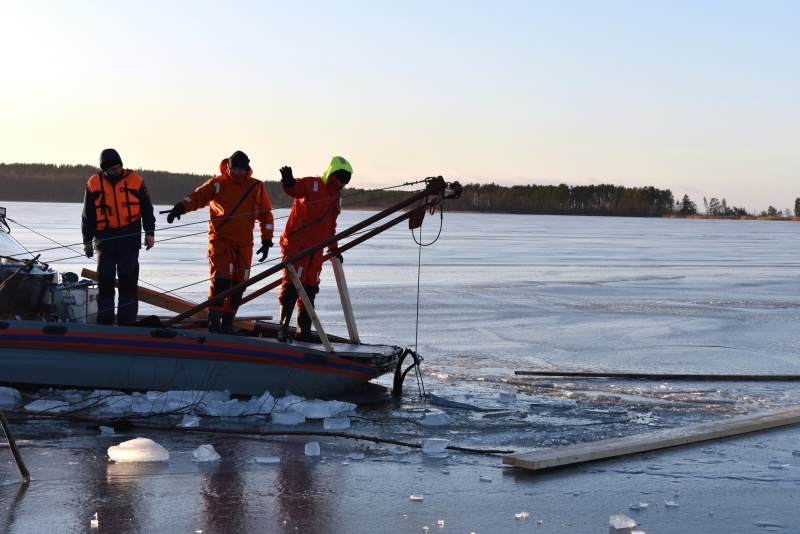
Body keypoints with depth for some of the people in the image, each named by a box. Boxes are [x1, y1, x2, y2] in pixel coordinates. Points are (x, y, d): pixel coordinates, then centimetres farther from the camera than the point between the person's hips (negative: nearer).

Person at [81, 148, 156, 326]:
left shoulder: (135, 180, 0)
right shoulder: (94, 183, 3)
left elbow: (146, 209, 6)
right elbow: (88, 214, 8)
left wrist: (149, 232, 1)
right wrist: (87, 240, 6)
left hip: (129, 238, -1)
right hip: (104, 238, 1)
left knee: (128, 281, -2)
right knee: (104, 281, 3)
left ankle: (127, 323, 3)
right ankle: (104, 322, 9)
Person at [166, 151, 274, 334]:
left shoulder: (257, 187, 6)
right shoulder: (217, 184, -1)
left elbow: (265, 215, 10)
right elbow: (197, 196, -11)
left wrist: (267, 240, 5)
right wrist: (180, 208, -30)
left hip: (244, 243, 4)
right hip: (221, 239, -3)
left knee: (239, 283, 5)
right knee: (221, 279, -15)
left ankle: (227, 323, 15)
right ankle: (214, 322, -11)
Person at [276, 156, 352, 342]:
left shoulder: (336, 199, 17)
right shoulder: (311, 184, -6)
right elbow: (294, 189, -27)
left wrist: (333, 248, 26)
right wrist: (288, 181, -48)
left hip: (315, 249, 8)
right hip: (296, 243, -8)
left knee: (310, 289, 7)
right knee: (292, 283, -12)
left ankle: (303, 331, 12)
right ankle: (284, 326, -8)